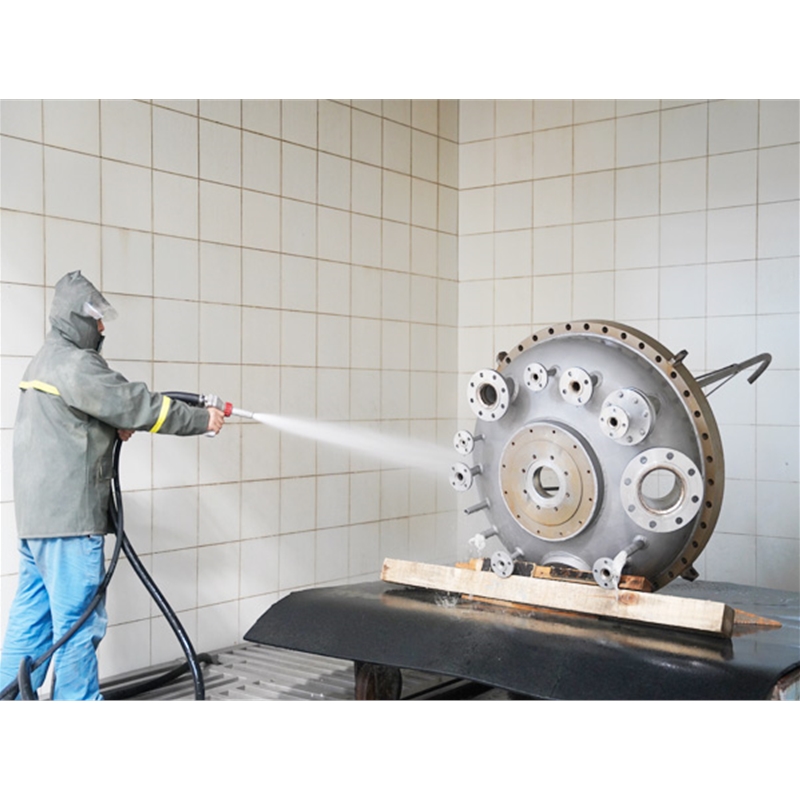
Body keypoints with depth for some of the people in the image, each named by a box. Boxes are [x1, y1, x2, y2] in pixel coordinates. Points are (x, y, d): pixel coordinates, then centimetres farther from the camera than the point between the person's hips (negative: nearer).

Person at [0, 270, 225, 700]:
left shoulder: (46, 361, 18)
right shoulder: (74, 364, -14)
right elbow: (135, 404, -16)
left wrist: (114, 427, 4)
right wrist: (203, 420, -8)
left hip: (36, 517, 10)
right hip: (69, 519, -10)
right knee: (79, 623, -3)